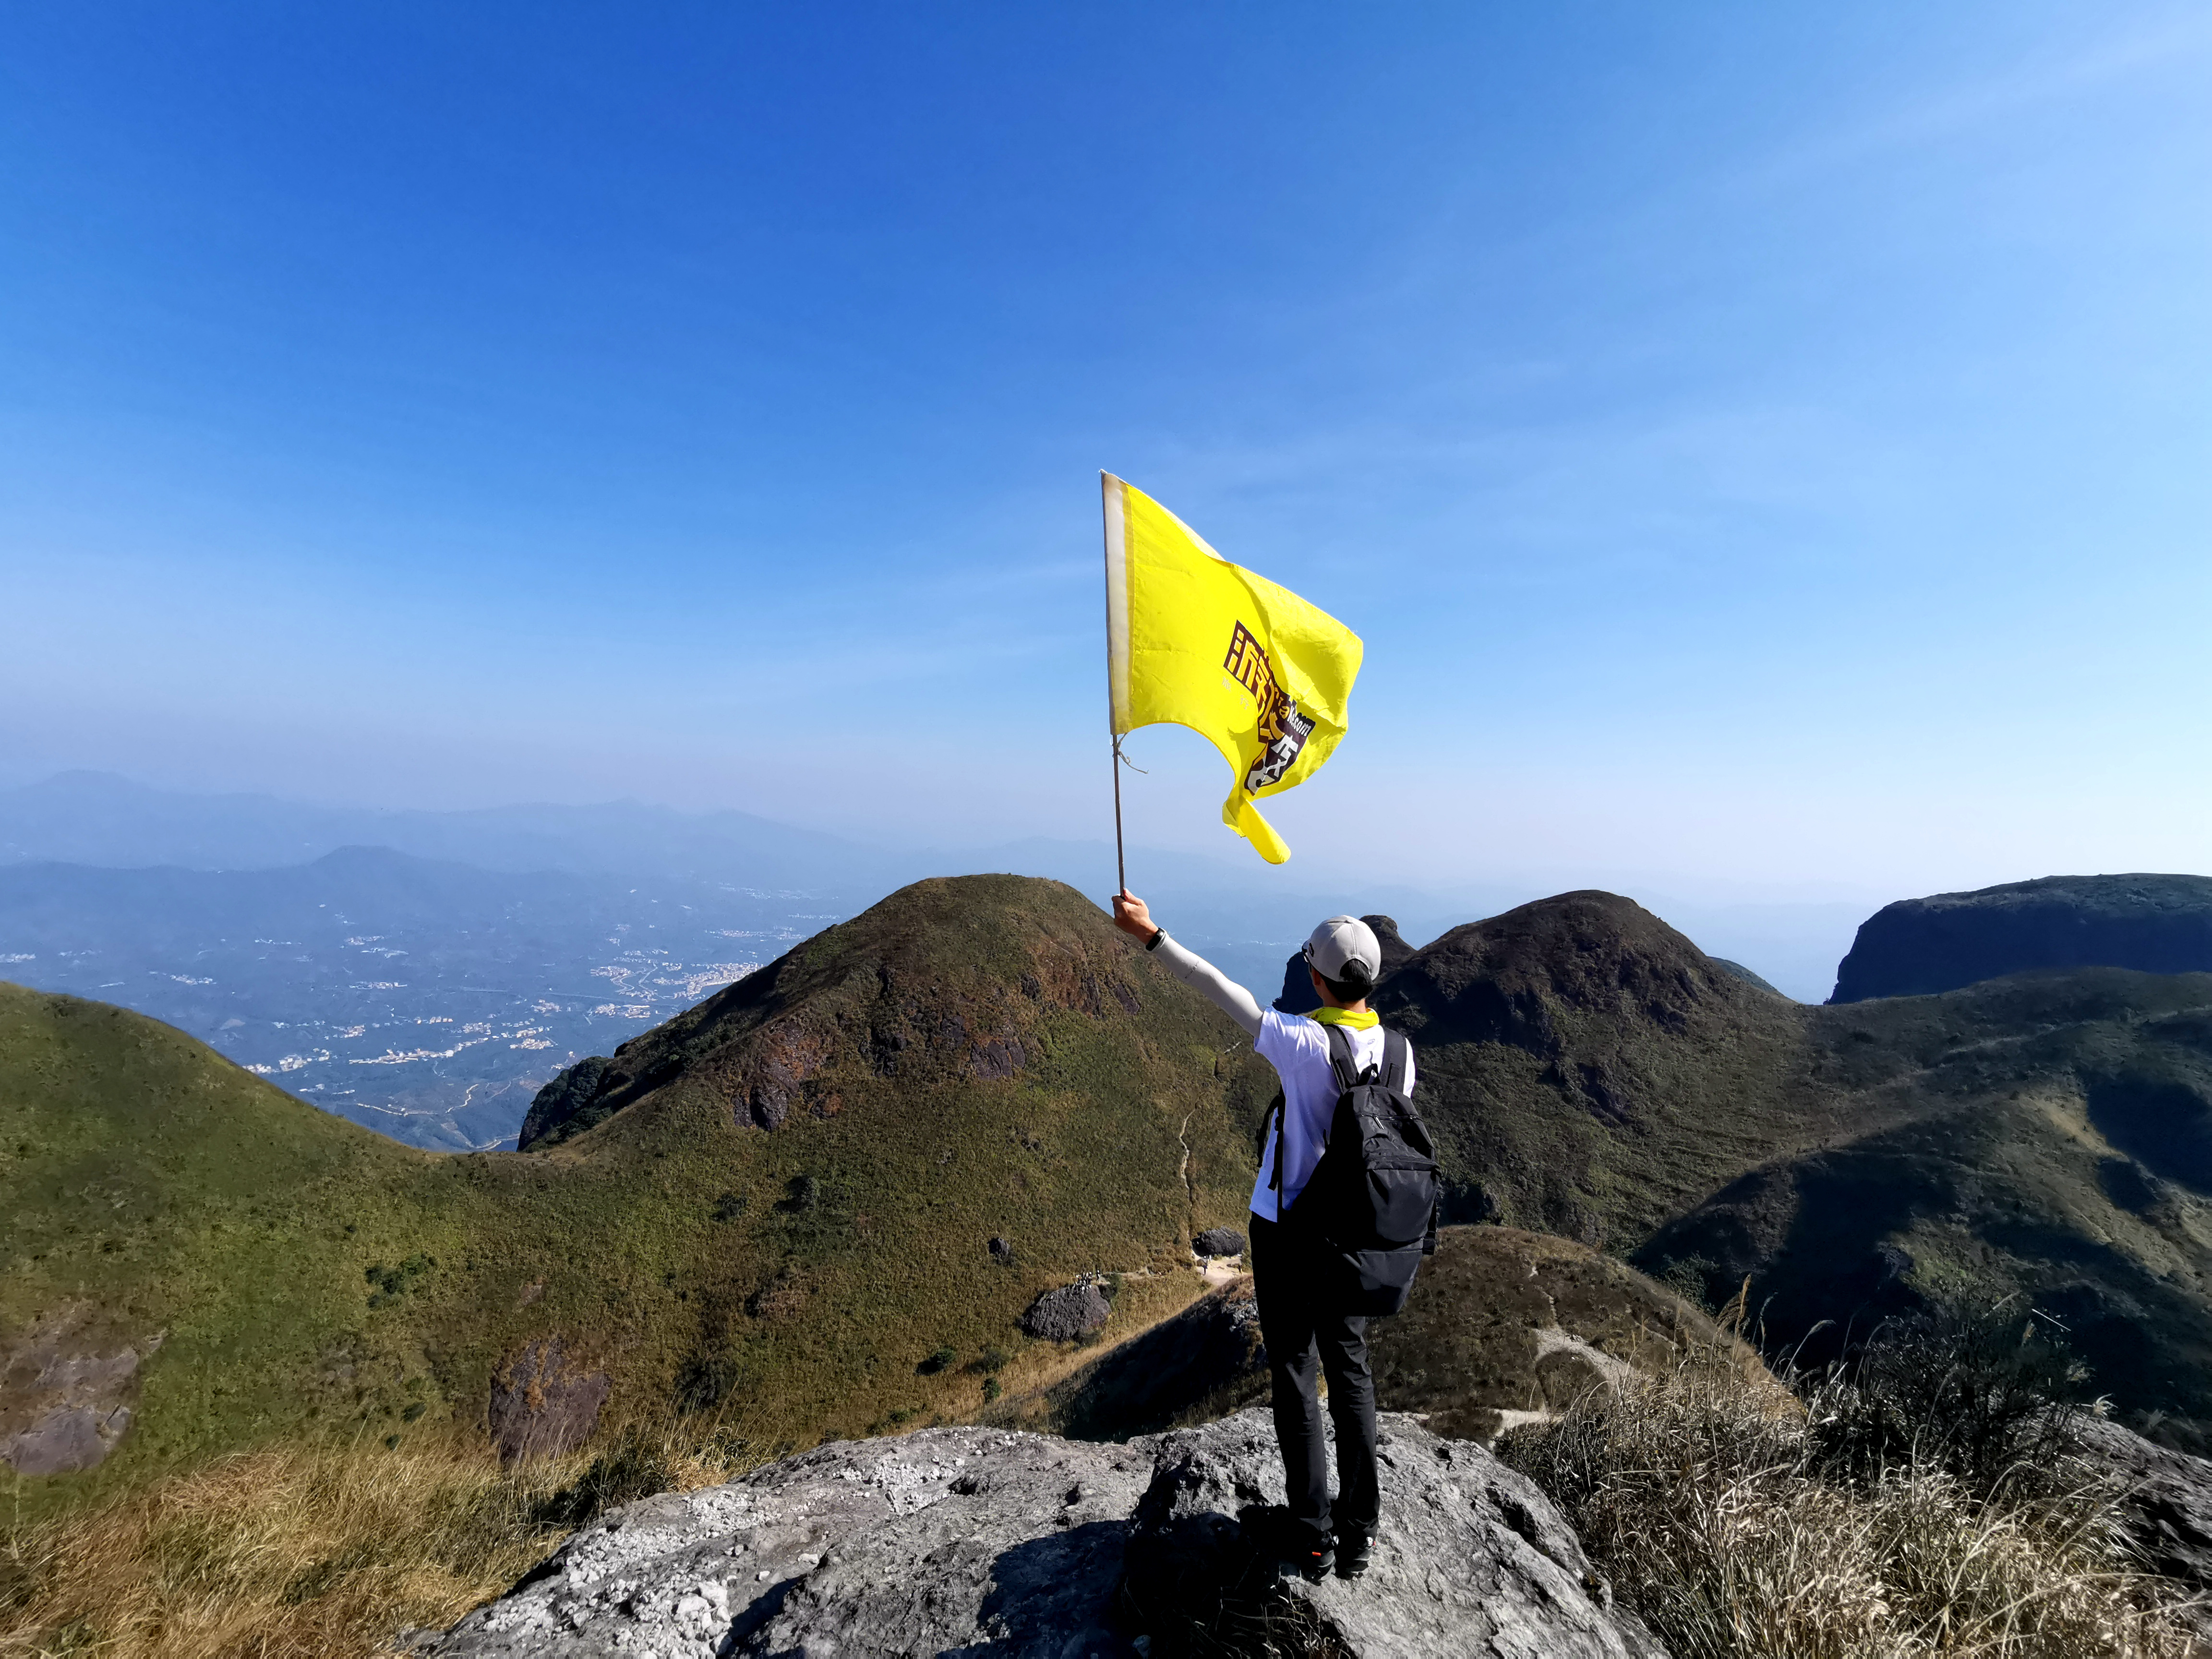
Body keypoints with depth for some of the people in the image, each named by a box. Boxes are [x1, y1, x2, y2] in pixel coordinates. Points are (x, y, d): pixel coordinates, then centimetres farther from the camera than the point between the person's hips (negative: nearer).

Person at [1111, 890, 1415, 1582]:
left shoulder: (1305, 1043, -25)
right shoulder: (1398, 1049, -7)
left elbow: (1222, 991, -28)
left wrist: (1151, 934, -24)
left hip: (1285, 1231, -5)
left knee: (1293, 1376, 11)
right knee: (1351, 1374, 20)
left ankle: (1314, 1534, 23)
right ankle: (1359, 1529, 32)